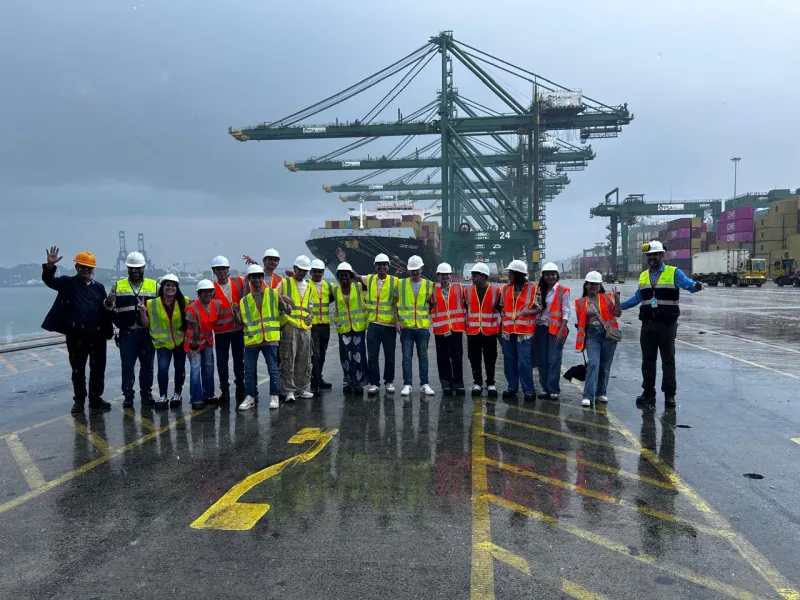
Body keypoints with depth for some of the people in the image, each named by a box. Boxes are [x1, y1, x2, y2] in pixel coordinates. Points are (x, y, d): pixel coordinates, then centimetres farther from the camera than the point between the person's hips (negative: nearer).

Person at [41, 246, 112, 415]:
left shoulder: (98, 287, 8)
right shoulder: (68, 283, 3)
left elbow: (105, 311, 7)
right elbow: (49, 281, -13)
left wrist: (108, 332, 4)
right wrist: (50, 266, -33)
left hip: (97, 334, 2)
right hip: (76, 335, -1)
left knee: (98, 368, 5)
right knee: (78, 369, 9)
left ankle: (96, 398, 15)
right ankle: (79, 400, 23)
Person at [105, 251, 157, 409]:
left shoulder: (154, 286, 5)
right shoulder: (118, 286, 6)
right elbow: (110, 308, 7)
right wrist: (108, 304, -15)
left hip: (147, 333, 0)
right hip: (127, 333, 0)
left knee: (147, 365, 7)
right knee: (127, 365, 4)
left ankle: (146, 394, 18)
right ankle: (128, 395, 12)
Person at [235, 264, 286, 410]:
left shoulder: (274, 294, 4)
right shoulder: (245, 300, 9)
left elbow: (285, 309, 4)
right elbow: (242, 323, 7)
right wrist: (236, 313, -7)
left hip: (270, 338, -2)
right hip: (251, 339, 2)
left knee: (273, 369, 3)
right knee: (249, 370, 5)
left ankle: (274, 396, 14)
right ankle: (251, 396, 18)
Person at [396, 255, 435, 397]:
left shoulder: (429, 285, 5)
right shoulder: (401, 283, 4)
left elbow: (432, 305, 14)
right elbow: (396, 303, 5)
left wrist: (428, 317, 0)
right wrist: (397, 321, -3)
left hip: (423, 327, 1)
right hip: (405, 326, -1)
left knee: (423, 357, 8)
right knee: (407, 357, 3)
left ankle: (424, 384, 16)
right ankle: (407, 385, 9)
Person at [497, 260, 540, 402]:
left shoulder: (533, 289, -7)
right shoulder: (506, 288, 9)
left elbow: (540, 308, -6)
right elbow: (501, 305, 19)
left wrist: (529, 312, -24)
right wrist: (503, 316, 7)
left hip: (524, 331, -5)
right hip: (508, 330, 5)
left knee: (524, 361, -7)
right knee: (509, 360, 10)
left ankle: (529, 390, 2)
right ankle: (512, 387, 22)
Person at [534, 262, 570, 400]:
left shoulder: (563, 291, -1)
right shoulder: (540, 290, 14)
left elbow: (566, 312, -5)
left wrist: (561, 330, -14)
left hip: (556, 329, -5)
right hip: (541, 328, 5)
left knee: (554, 360, -6)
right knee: (542, 360, 6)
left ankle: (553, 390, -1)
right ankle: (545, 388, 14)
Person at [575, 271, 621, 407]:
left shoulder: (607, 297, 6)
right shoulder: (581, 302, 8)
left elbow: (617, 313, -3)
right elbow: (580, 322, 11)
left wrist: (616, 299, -15)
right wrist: (581, 341, 8)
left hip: (608, 334, 1)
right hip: (592, 335, -1)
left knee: (605, 365, 7)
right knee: (593, 363, -14)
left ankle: (601, 393, 22)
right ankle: (588, 396, -16)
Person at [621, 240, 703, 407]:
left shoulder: (673, 273, -2)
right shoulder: (643, 276, 14)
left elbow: (688, 283, -19)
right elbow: (637, 298, 24)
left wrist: (696, 285, -41)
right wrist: (619, 306, 22)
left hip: (667, 325, -5)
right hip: (648, 324, 5)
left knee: (668, 360, 3)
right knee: (647, 360, 10)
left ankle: (669, 394, 10)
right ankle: (648, 392, 20)